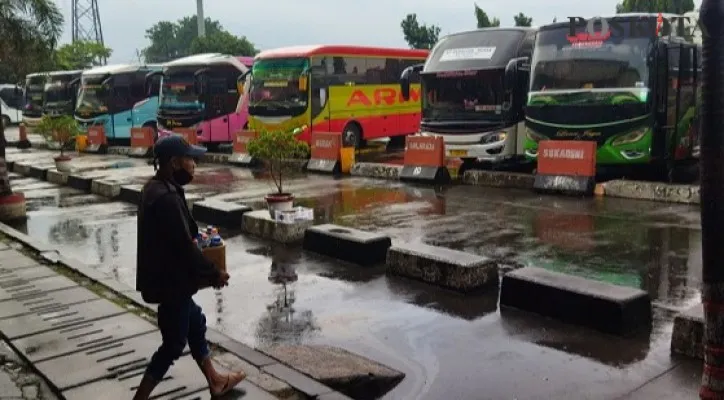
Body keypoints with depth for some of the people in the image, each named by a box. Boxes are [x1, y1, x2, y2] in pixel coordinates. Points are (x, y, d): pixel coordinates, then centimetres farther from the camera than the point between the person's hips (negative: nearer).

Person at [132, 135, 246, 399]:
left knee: (195, 323, 23)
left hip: (166, 277, 11)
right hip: (170, 282, -11)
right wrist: (214, 274, -13)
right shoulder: (166, 198, -27)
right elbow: (184, 247, -24)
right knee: (173, 344, 4)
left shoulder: (156, 188, 5)